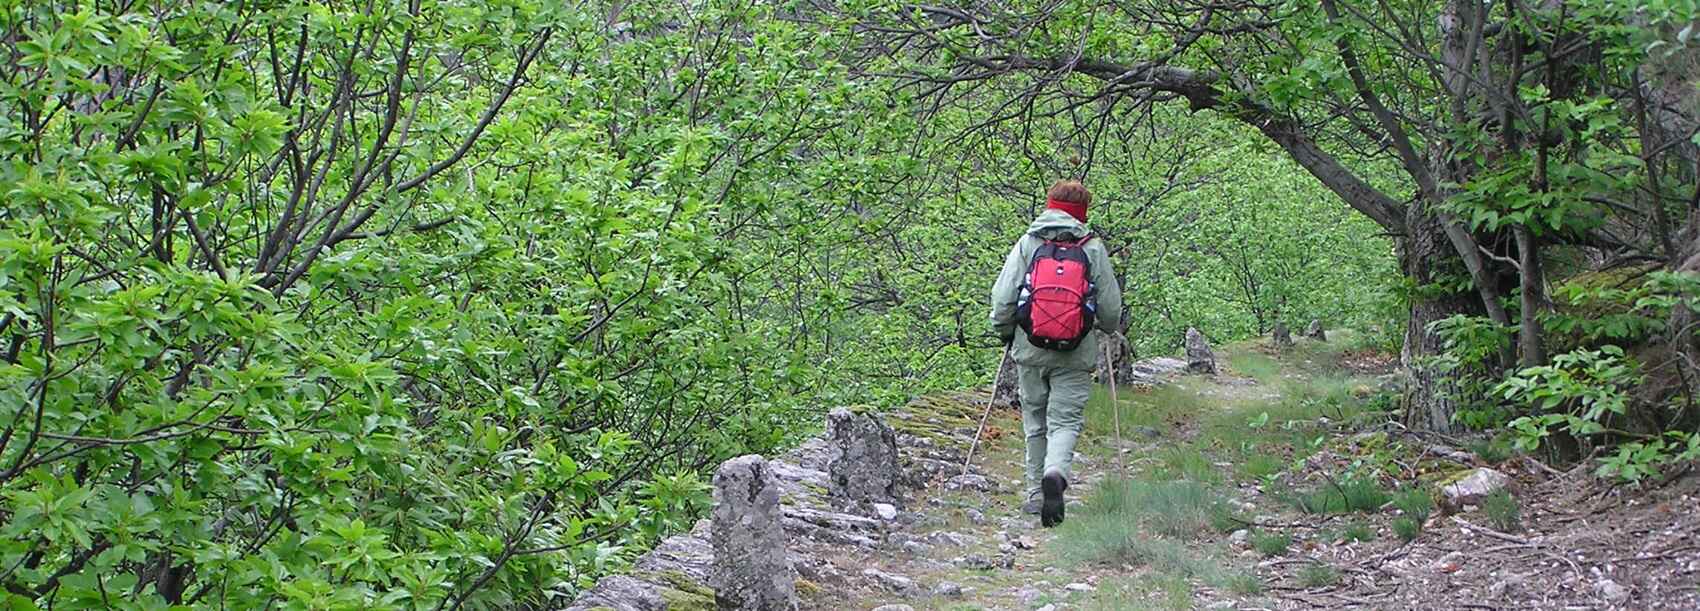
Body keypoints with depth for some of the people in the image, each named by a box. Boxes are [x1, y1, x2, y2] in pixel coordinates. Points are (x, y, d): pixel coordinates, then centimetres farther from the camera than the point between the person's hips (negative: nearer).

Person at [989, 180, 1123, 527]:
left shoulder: (1027, 243, 2)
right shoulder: (1093, 248, 1)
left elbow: (1003, 296, -2)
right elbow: (1111, 307, 4)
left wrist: (1003, 331, 15)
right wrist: (1108, 328, 26)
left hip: (1030, 349, 1)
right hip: (1075, 355, -1)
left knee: (1035, 420, 14)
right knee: (1065, 420, 0)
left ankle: (1037, 493, 18)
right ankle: (1055, 473, -27)